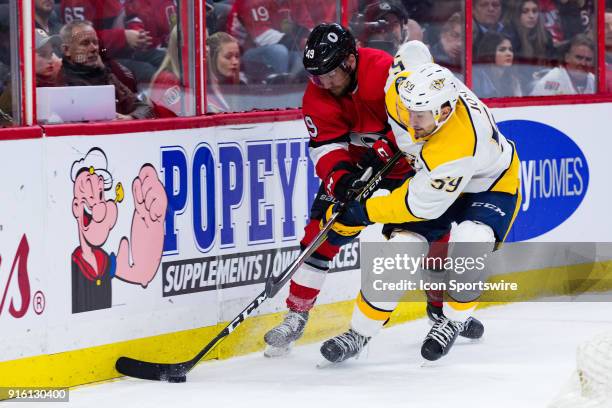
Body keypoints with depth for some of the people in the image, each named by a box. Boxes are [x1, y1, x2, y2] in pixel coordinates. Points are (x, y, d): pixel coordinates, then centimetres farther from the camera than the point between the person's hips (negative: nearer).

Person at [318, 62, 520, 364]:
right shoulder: (401, 88, -28)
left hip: (490, 185, -6)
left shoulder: (457, 147, -44)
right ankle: (360, 332, 0)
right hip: (431, 177, 6)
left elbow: (423, 204, -32)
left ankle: (454, 320, -3)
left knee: (468, 245, -32)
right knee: (401, 247, -13)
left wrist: (362, 213, -23)